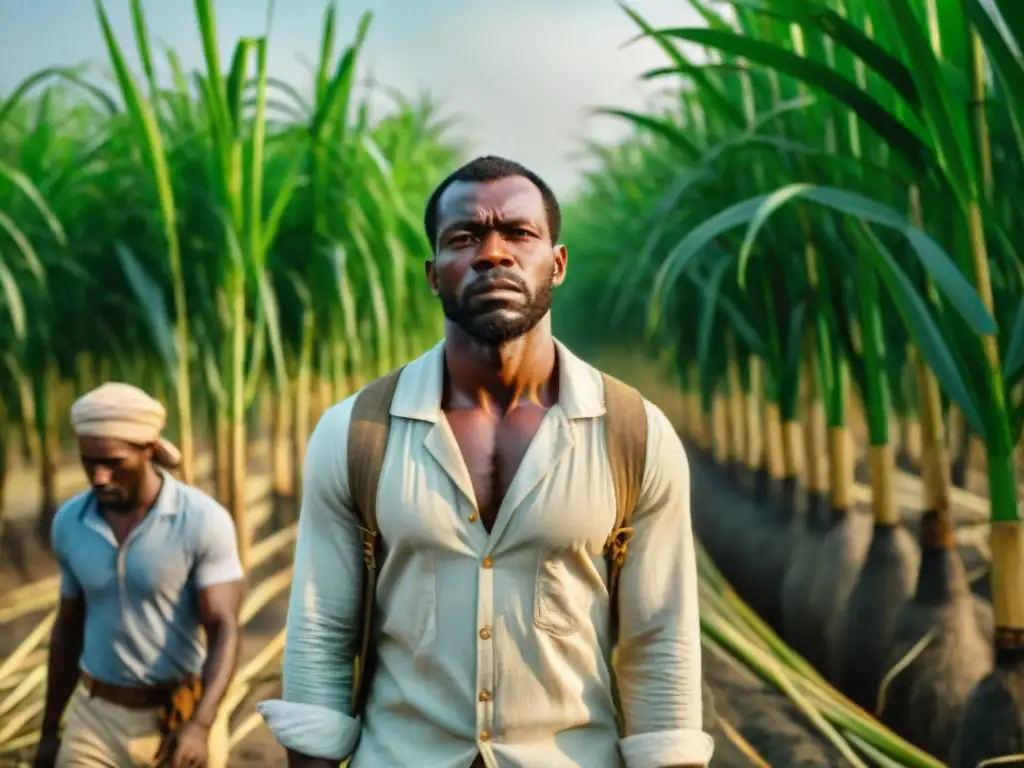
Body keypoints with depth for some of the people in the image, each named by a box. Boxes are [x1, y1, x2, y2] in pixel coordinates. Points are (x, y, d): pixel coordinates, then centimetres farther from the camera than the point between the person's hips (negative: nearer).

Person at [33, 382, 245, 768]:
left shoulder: (204, 521, -17)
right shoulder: (69, 522, -3)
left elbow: (225, 630, -20)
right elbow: (68, 627, 9)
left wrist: (200, 726, -35)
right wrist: (49, 730, 14)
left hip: (183, 718, -3)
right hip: (96, 717, 3)